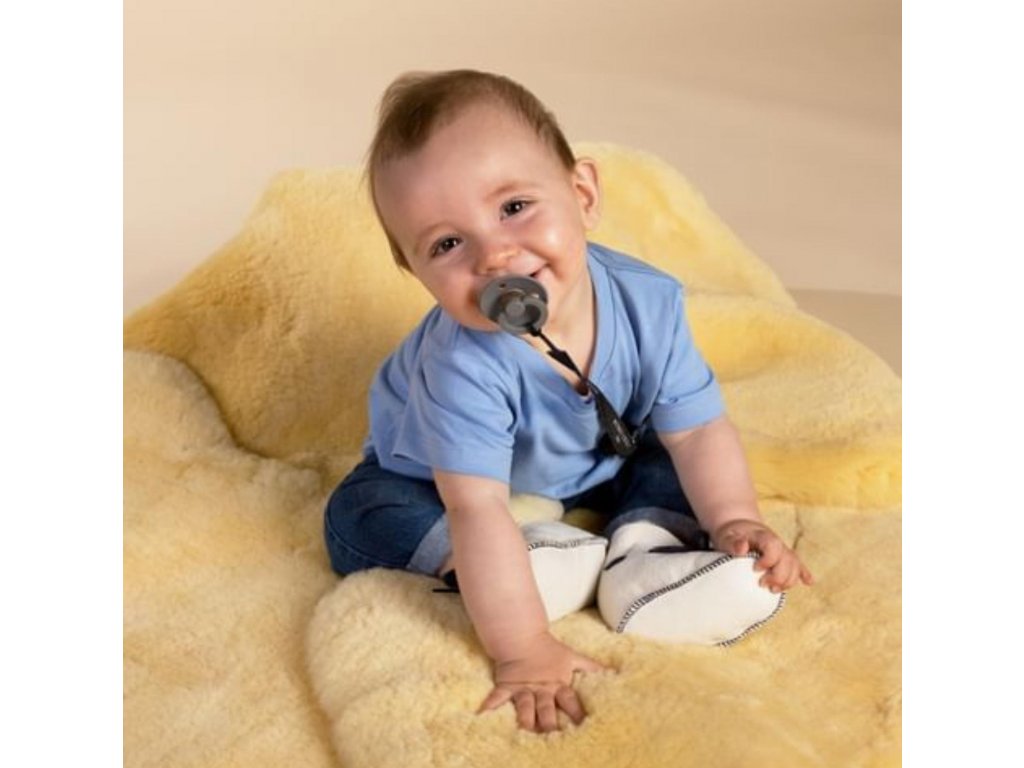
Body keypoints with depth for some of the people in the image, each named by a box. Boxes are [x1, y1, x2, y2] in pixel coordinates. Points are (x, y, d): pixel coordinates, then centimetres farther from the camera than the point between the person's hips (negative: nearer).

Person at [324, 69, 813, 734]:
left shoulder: (647, 303, -29)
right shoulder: (464, 368, -42)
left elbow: (698, 430, -17)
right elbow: (476, 513, -45)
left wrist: (734, 520, -30)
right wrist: (524, 653, -47)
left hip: (601, 467, 3)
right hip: (437, 473, -3)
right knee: (356, 520, -25)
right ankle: (542, 558, -24)